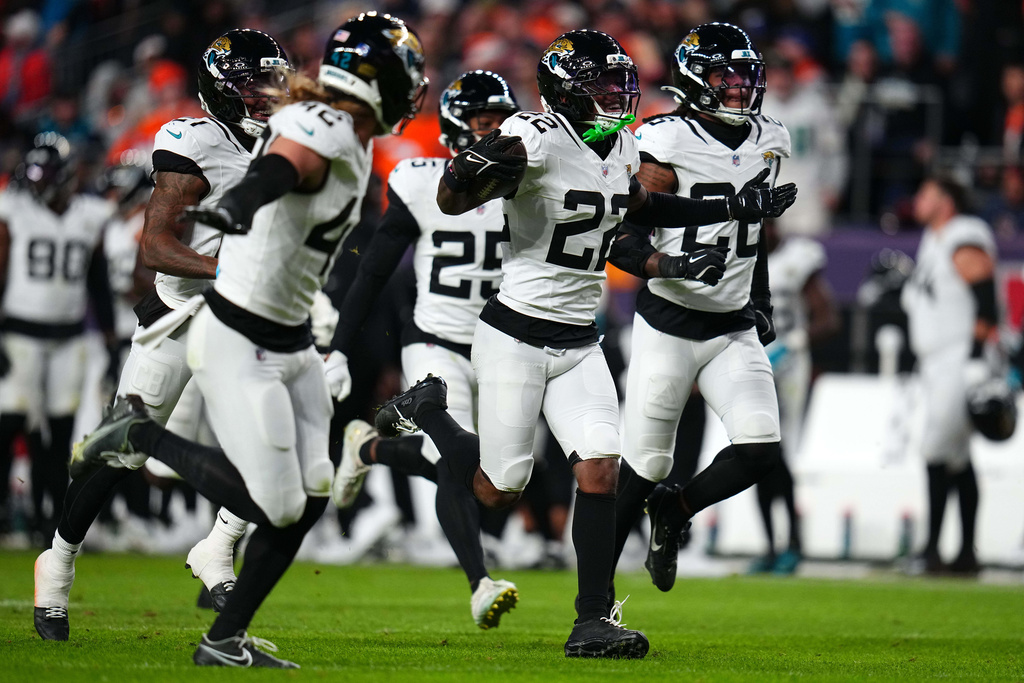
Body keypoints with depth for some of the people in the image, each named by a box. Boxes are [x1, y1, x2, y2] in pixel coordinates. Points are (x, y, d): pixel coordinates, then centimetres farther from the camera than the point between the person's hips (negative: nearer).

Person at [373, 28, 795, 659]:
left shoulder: (622, 146, 6)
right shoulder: (538, 140, -18)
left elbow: (639, 207, 27)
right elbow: (451, 202, -22)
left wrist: (732, 210, 24)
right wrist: (475, 170, -44)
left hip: (580, 344, 6)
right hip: (516, 338, -6)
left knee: (600, 469, -9)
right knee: (499, 490, 2)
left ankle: (593, 621, -4)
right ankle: (426, 411, 30)